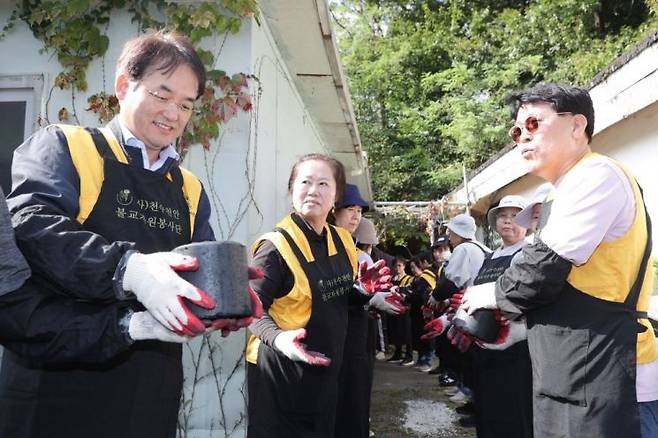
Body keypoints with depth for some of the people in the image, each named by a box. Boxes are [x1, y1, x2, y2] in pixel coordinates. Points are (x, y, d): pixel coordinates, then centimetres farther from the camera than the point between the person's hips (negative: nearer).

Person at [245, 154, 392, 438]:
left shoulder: (342, 241, 3)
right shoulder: (276, 246, -19)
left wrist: (363, 290, -6)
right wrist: (278, 338, -36)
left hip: (325, 369, 7)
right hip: (280, 371, -6)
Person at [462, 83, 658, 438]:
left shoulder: (597, 176, -14)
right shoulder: (568, 192, 17)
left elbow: (544, 271, -20)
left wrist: (494, 294, -4)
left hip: (600, 379, -9)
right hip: (568, 379, 9)